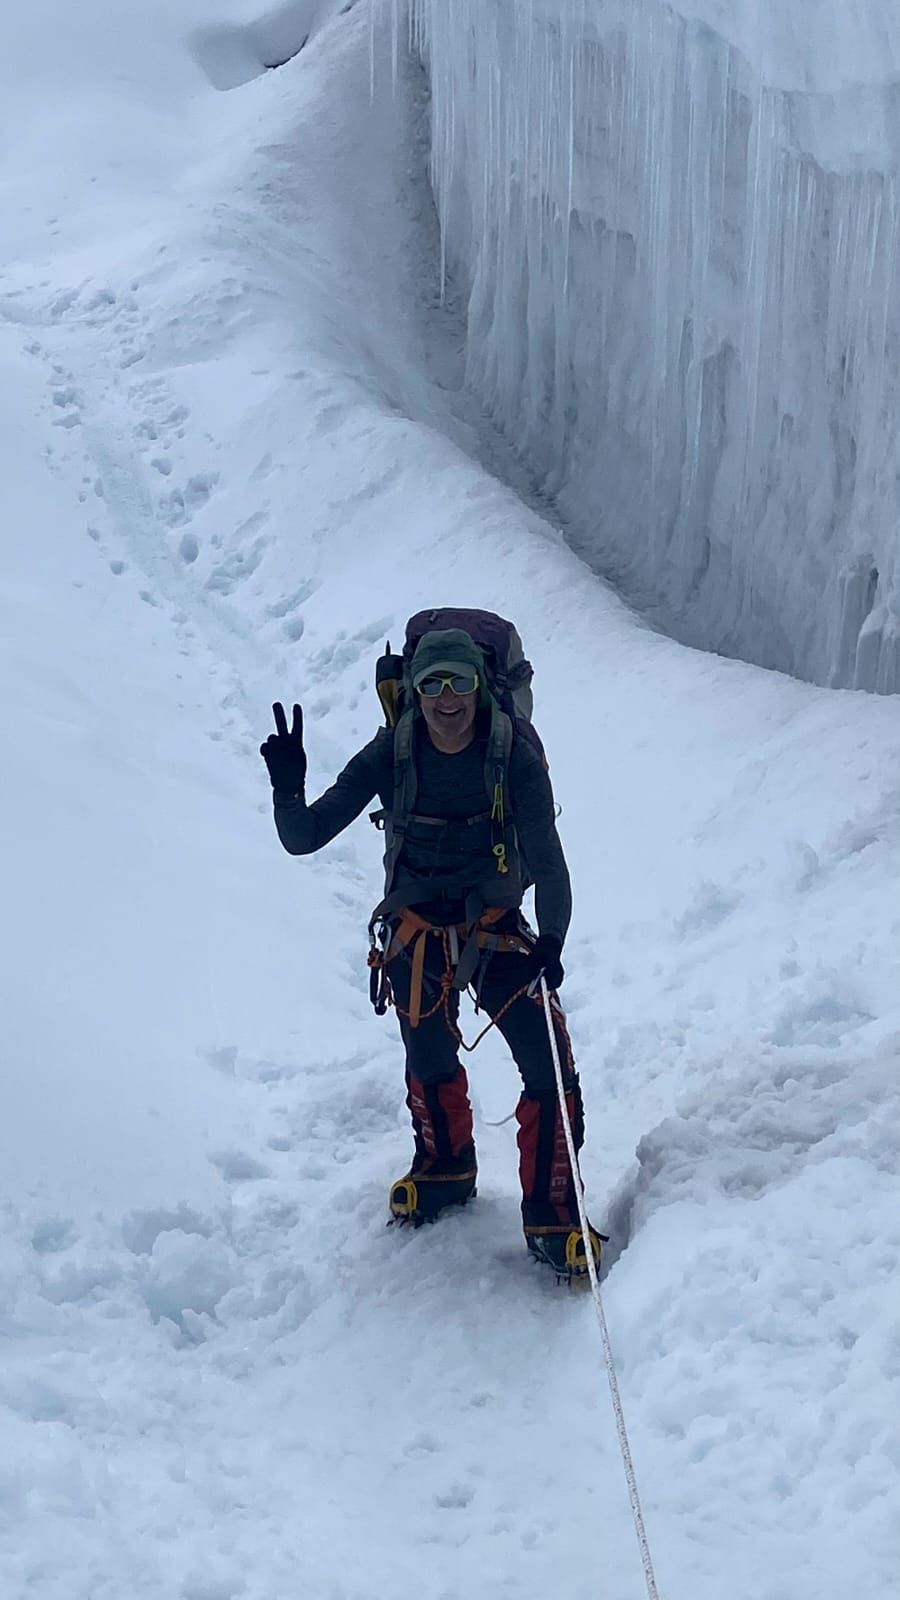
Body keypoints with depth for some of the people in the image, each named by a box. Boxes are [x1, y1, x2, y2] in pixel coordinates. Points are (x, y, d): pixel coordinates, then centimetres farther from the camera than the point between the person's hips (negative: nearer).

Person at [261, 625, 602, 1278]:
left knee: (551, 1071, -12)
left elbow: (547, 861, -17)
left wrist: (551, 942, -32)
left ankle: (551, 1215, 2)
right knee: (431, 1066, 15)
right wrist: (288, 789, -35)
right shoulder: (391, 755, -13)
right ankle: (446, 1170, 45)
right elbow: (304, 838, -14)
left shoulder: (515, 758, -16)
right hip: (416, 932, 1)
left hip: (497, 928, -1)